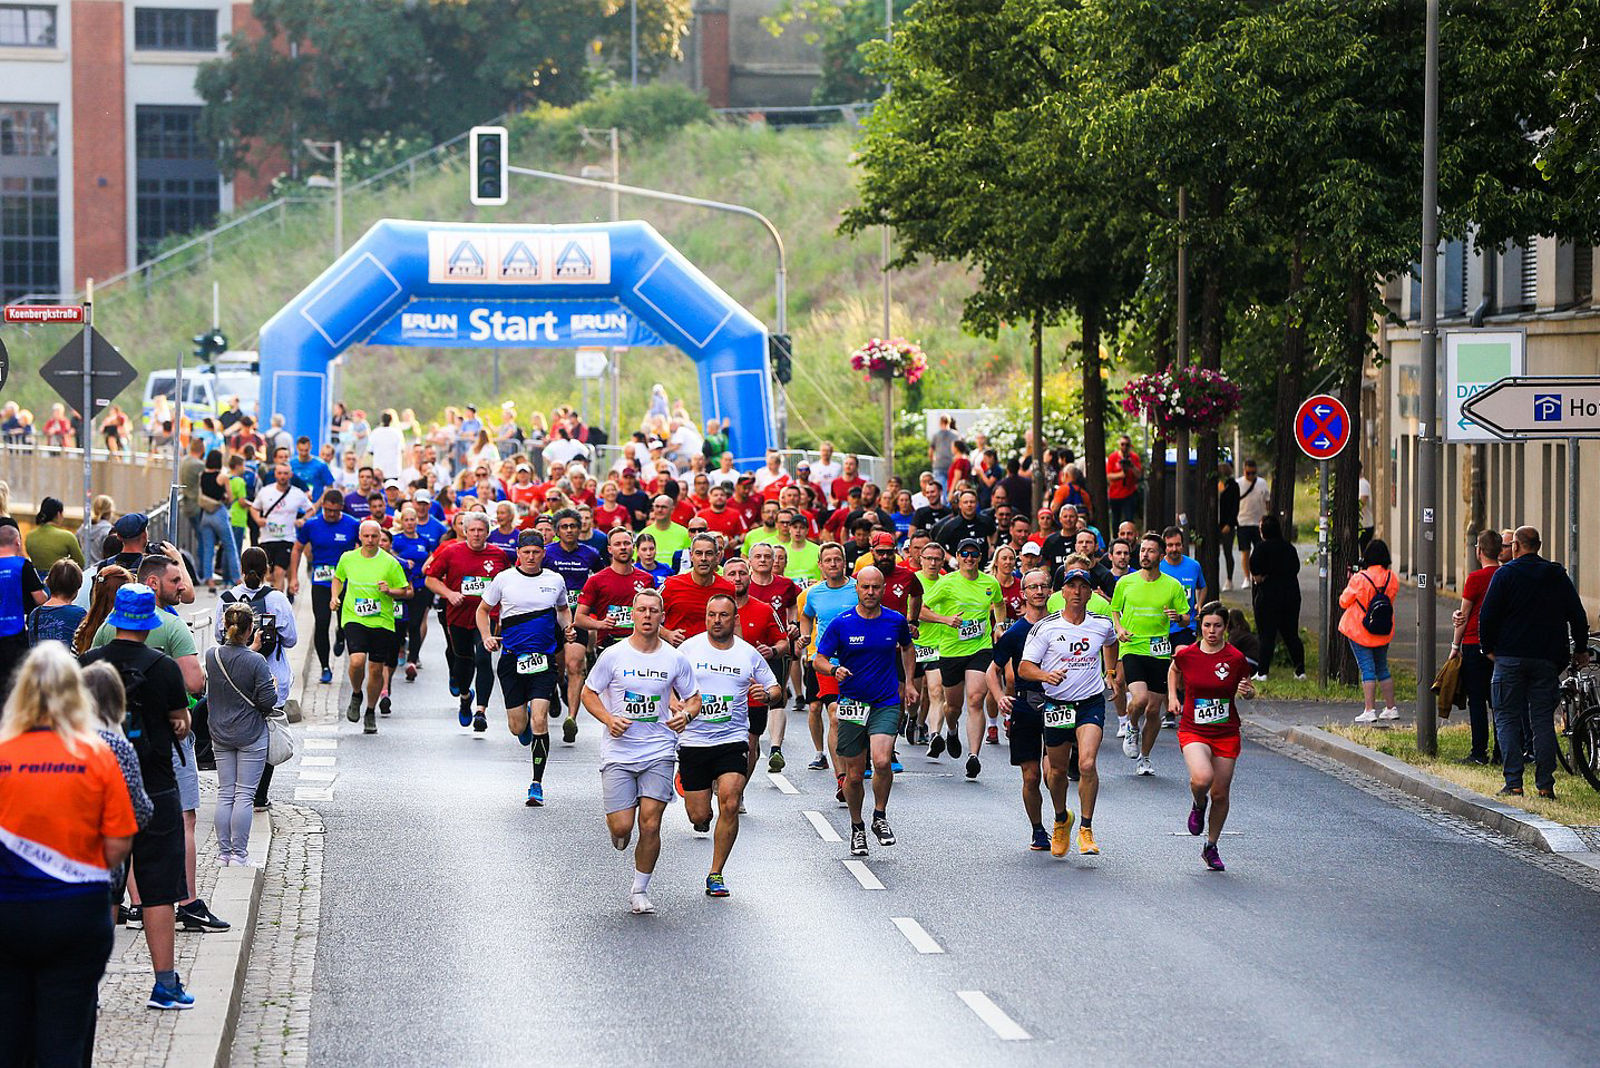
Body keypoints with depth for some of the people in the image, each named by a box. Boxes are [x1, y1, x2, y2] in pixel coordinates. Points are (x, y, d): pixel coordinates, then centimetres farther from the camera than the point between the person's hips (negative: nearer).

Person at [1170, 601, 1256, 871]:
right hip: (1193, 731, -1)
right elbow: (1174, 670, 19)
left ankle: (1211, 847, 27)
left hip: (1226, 734, 1)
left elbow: (1248, 691, 8)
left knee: (1220, 794, 5)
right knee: (1202, 778, -28)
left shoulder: (1235, 658, -6)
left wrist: (1248, 691, -14)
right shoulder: (1186, 655, -5)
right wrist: (1173, 696, 8)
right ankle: (1198, 805, 9)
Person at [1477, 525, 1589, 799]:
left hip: (1510, 656, -3)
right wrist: (1580, 650, 21)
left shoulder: (1505, 574, -3)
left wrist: (1488, 648, 5)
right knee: (1543, 720, 6)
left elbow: (1487, 615, -7)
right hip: (1547, 659, 3)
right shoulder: (1558, 576, 8)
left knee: (1507, 718, 2)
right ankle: (1545, 784, 0)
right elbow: (1578, 615, 10)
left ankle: (1513, 782, -7)